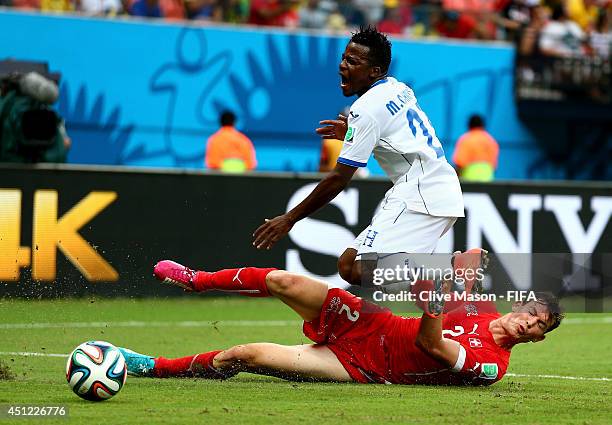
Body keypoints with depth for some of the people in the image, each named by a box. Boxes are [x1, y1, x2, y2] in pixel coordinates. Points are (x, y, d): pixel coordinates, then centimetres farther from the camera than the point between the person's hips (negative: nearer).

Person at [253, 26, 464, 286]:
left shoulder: (367, 108, -12)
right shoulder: (398, 88, 15)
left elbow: (339, 180, -13)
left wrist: (289, 219, -8)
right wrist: (353, 134, 30)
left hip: (421, 198, -10)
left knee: (352, 267, -20)